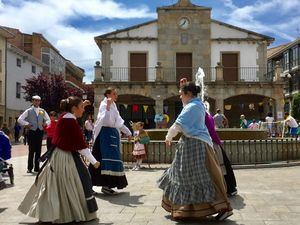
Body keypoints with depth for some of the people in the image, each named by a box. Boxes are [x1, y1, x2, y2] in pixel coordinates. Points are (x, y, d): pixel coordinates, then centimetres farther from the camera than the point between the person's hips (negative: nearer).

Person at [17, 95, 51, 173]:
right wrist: (26, 124, -13)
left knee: (38, 150, 6)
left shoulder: (42, 111, 11)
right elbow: (19, 119, -2)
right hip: (31, 132, -3)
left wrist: (46, 123, 0)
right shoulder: (28, 111, 2)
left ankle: (37, 167, 14)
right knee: (31, 150, -3)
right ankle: (29, 168, 6)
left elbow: (48, 120, 19)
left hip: (40, 132, 3)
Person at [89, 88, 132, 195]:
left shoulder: (113, 106, 17)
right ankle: (105, 185, -11)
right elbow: (105, 120, -26)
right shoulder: (104, 105, -9)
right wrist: (108, 106, -30)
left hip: (113, 134, 9)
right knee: (108, 158, -14)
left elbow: (118, 122, 24)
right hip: (106, 133, -9)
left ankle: (106, 184, 20)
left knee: (113, 158, 11)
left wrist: (127, 132, 26)